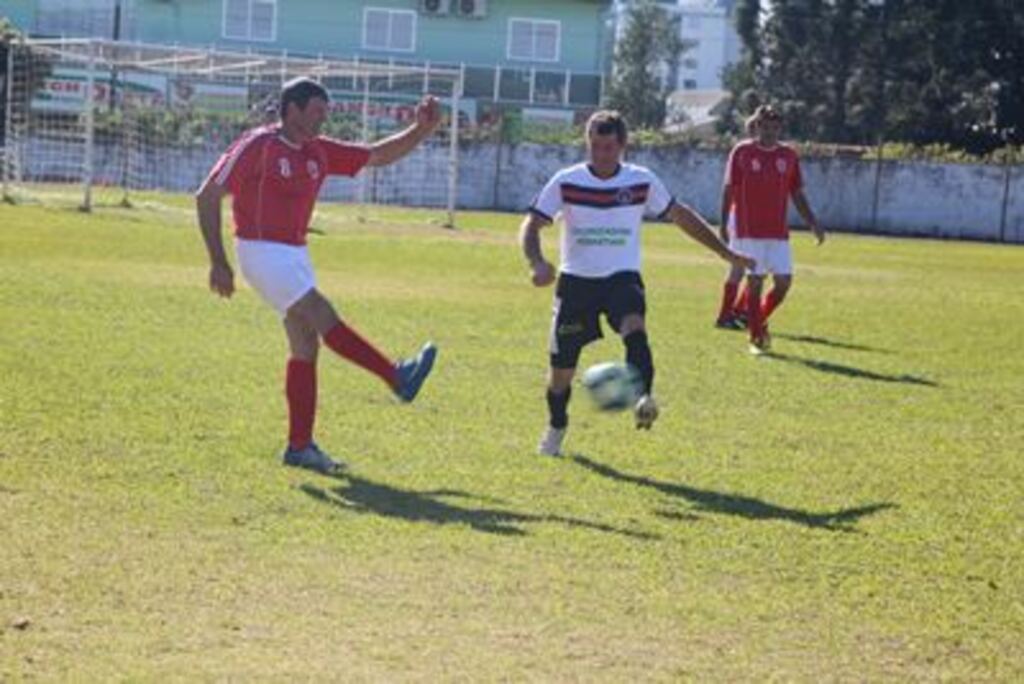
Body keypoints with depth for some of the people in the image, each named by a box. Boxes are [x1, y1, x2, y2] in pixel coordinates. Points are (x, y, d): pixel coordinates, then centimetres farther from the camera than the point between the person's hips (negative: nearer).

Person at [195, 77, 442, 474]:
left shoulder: (319, 152, 9)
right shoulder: (258, 146, -10)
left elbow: (380, 156, 13)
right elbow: (207, 197, -9)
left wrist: (422, 130, -3)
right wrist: (218, 262, -13)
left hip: (296, 255, 8)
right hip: (262, 252, -8)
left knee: (305, 347, 4)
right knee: (324, 317, -18)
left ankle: (300, 446, 7)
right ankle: (398, 378, -24)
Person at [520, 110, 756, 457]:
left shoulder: (642, 181, -2)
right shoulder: (566, 182, -5)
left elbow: (681, 215, 10)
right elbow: (531, 225, -5)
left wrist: (727, 254, 12)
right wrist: (537, 263, -26)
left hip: (622, 277, 0)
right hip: (576, 281, 1)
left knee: (635, 327, -34)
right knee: (562, 365, 5)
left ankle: (643, 399, -46)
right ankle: (555, 429, 30)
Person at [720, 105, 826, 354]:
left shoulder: (789, 155, 8)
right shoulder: (742, 152, -2)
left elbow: (797, 193, 13)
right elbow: (728, 190, -1)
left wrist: (812, 223, 6)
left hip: (779, 232, 4)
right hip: (749, 232, -3)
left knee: (784, 281, -3)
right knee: (755, 281, -3)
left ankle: (760, 319, 23)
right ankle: (756, 338, 6)